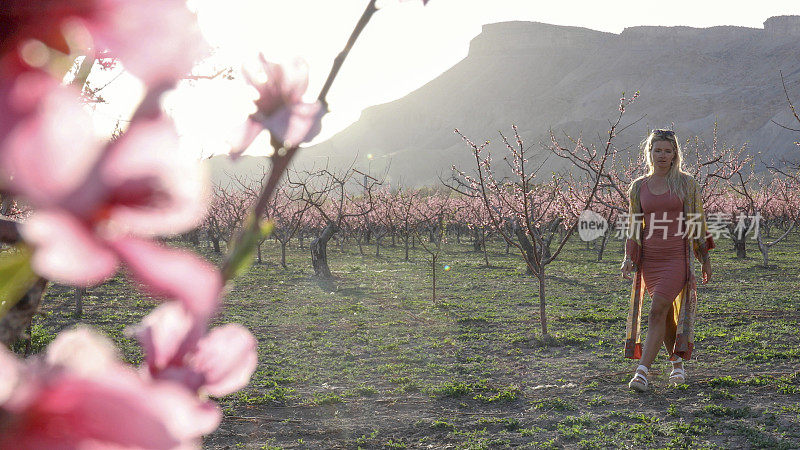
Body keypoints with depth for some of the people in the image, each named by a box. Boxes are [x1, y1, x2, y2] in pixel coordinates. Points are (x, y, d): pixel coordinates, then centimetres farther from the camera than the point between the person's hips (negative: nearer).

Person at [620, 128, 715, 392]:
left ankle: (642, 372, -18)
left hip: (678, 257, -3)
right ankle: (677, 365, 28)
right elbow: (634, 227, 11)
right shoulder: (638, 187, 8)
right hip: (650, 258, 3)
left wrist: (705, 259, 6)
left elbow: (697, 222, 6)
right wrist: (629, 259, 0)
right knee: (666, 314, 11)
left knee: (658, 311, -15)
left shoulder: (686, 183, 2)